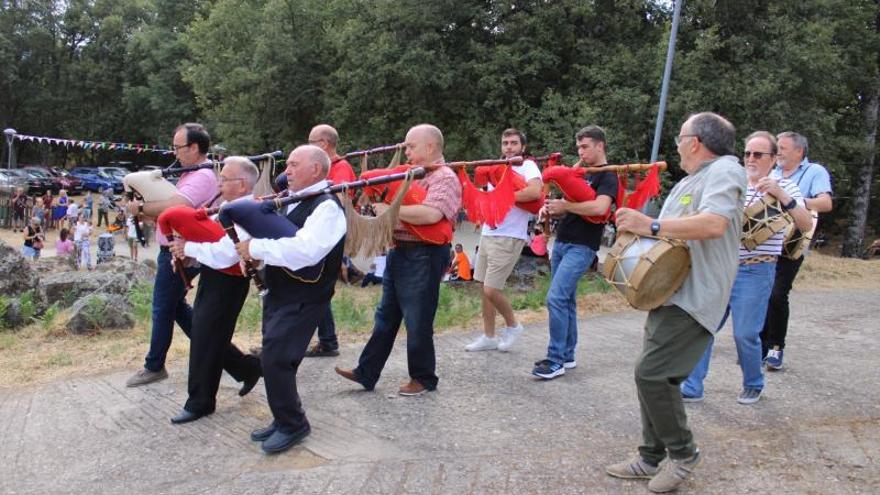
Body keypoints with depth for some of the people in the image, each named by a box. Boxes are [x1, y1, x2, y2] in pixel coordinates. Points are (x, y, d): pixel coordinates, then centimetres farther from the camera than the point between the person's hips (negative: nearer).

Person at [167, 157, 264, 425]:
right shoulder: (230, 207, 8)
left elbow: (224, 255, -30)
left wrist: (188, 247, -19)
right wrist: (187, 248, -2)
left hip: (225, 284, -9)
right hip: (212, 279, 10)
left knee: (206, 340, 1)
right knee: (207, 335, 19)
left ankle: (200, 403, 17)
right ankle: (249, 368, 34)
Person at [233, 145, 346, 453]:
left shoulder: (327, 207, -17)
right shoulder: (293, 201, 12)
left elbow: (305, 250, -31)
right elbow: (275, 239, 24)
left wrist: (255, 248, -24)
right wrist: (252, 250, 3)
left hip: (303, 299, -9)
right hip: (279, 293, 9)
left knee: (275, 360, -9)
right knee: (276, 360, 14)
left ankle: (292, 425, 8)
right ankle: (285, 419, 29)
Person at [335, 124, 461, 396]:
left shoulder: (445, 177, -12)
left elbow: (431, 214, -29)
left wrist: (390, 210, -20)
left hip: (424, 256, -9)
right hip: (399, 251, 9)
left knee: (418, 322, 2)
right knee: (386, 316, 14)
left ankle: (423, 378, 19)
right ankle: (366, 373, 23)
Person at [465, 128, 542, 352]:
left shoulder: (528, 166, -7)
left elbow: (535, 192, -27)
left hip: (509, 238, -8)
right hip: (488, 234, 8)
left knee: (491, 290, -9)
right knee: (484, 288, 10)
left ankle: (513, 326, 16)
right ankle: (489, 337, 21)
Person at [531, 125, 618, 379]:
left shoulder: (608, 176, -7)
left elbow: (600, 207, -25)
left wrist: (565, 205, -16)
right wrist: (550, 208, 0)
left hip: (581, 248, -8)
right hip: (561, 242, 8)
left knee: (556, 298, -15)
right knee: (566, 300, 12)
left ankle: (556, 360, -8)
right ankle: (567, 355, 22)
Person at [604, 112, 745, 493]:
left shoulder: (724, 170, -11)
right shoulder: (688, 182, 20)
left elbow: (714, 224, -29)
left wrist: (651, 225, -24)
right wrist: (639, 227, 6)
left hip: (693, 298, -10)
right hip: (669, 293, 10)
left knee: (651, 373, -13)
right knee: (653, 376, 10)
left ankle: (683, 454, 6)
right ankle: (651, 458, 21)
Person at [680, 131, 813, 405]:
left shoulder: (784, 187, 1)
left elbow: (806, 225, -12)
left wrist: (781, 195, -24)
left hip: (755, 272, -4)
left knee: (745, 334, -4)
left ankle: (753, 385, 21)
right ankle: (691, 388, 9)